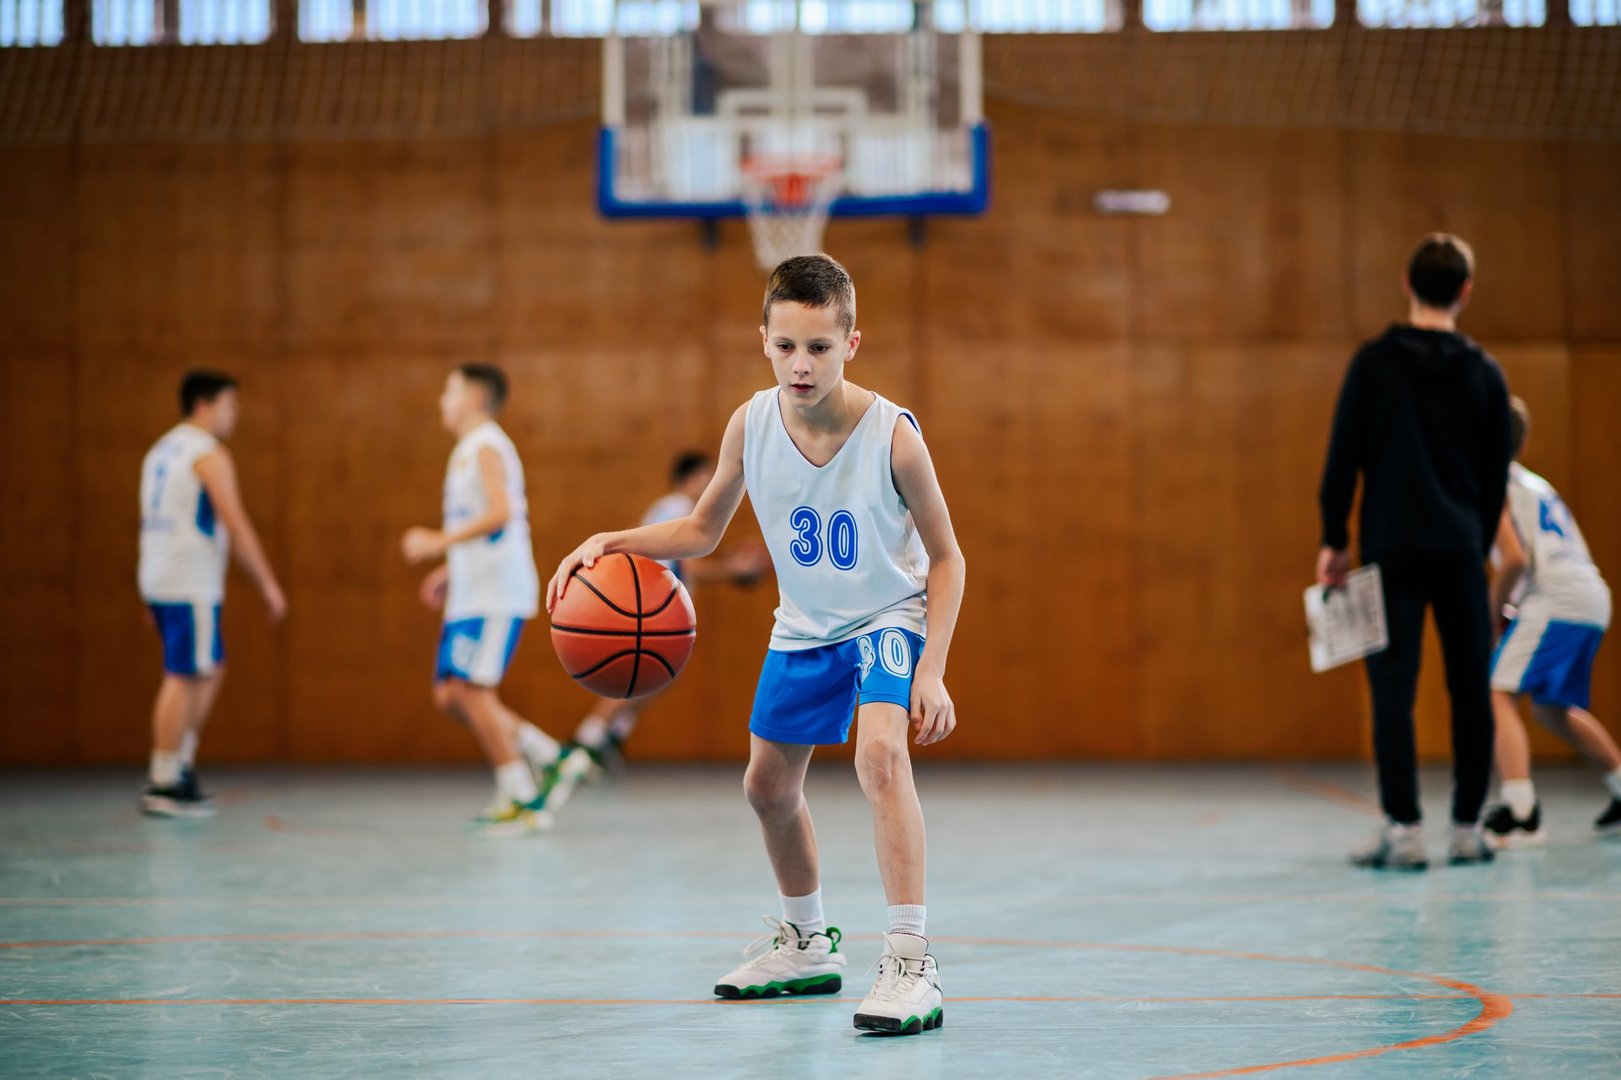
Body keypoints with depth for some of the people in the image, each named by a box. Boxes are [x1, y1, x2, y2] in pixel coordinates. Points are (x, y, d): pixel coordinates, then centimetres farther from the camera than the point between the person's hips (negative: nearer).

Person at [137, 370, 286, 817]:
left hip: (159, 579, 9)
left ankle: (180, 765, 15)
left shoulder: (162, 449, 18)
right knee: (184, 677, -6)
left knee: (211, 669, 17)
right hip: (190, 584, -9)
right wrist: (268, 584, -10)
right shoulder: (209, 454, -11)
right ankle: (164, 787, -5)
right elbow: (236, 524, -15)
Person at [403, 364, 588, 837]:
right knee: (450, 695, 6)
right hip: (470, 594, 10)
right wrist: (449, 570, 21)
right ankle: (552, 762, 10)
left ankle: (521, 801, -7)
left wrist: (441, 541, -23)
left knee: (472, 690, -12)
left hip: (497, 594, -10)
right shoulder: (467, 450, 22)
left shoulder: (487, 447, -8)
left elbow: (501, 512, -23)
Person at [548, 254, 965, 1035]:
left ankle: (911, 962, -30)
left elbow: (946, 558, -15)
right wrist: (608, 543, -16)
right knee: (768, 785, 16)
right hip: (802, 628, 6)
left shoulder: (891, 434, -27)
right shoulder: (751, 424, -17)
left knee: (881, 753, -31)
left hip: (887, 619, -6)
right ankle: (807, 945, 41)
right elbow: (701, 530, 0)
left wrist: (932, 670, -22)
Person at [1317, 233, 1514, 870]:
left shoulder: (1375, 362, -2)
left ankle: (1403, 830, -8)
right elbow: (1497, 473, 10)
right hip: (1461, 551, 2)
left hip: (1393, 550, -2)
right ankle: (1467, 830, 11)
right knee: (1471, 689, 9)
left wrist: (1334, 540, 2)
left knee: (1393, 688, -3)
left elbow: (1343, 456, -4)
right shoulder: (1484, 373, 5)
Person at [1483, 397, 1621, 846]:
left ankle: (1520, 813, -33)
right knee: (1552, 708, 28)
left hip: (1555, 601, -9)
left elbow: (1516, 558, -13)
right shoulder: (1536, 484, 26)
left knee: (1498, 695, -17)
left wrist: (1491, 610, 0)